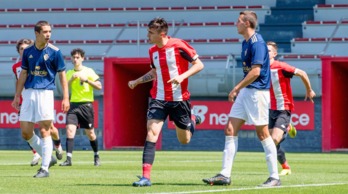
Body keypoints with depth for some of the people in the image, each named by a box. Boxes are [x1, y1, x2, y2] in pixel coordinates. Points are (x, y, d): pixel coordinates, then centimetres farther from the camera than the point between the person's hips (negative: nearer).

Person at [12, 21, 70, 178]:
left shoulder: (54, 52, -3)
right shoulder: (28, 51, 8)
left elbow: (62, 75, -1)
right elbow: (23, 74, 15)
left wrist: (66, 98, -7)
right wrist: (17, 96, 14)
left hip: (45, 93, -4)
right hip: (28, 93, 4)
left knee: (44, 131, -8)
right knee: (25, 133, 4)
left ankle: (45, 168, -4)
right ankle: (48, 157, 21)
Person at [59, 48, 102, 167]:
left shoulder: (89, 71, 1)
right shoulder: (69, 73, 12)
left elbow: (99, 86, -4)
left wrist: (86, 80, -15)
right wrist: (71, 79, -10)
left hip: (86, 105, -2)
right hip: (73, 104, 2)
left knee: (90, 133, 6)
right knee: (70, 129, -15)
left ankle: (96, 156, 28)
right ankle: (68, 159, -19)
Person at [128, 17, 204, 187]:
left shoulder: (178, 45, -13)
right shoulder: (152, 51, 4)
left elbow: (199, 65, -10)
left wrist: (182, 76, -23)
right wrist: (137, 81, 16)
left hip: (179, 99, -3)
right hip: (158, 98, 3)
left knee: (184, 140, 10)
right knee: (151, 132, -16)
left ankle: (193, 120, 46)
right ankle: (146, 176, -19)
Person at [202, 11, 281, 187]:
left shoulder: (257, 43, -16)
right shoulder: (246, 43, 14)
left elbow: (255, 72, -22)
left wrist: (236, 88, -18)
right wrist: (239, 89, 19)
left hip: (257, 91, -10)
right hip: (246, 92, 10)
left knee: (262, 133, -5)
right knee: (230, 129, 4)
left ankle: (274, 177, 1)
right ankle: (225, 175, 3)